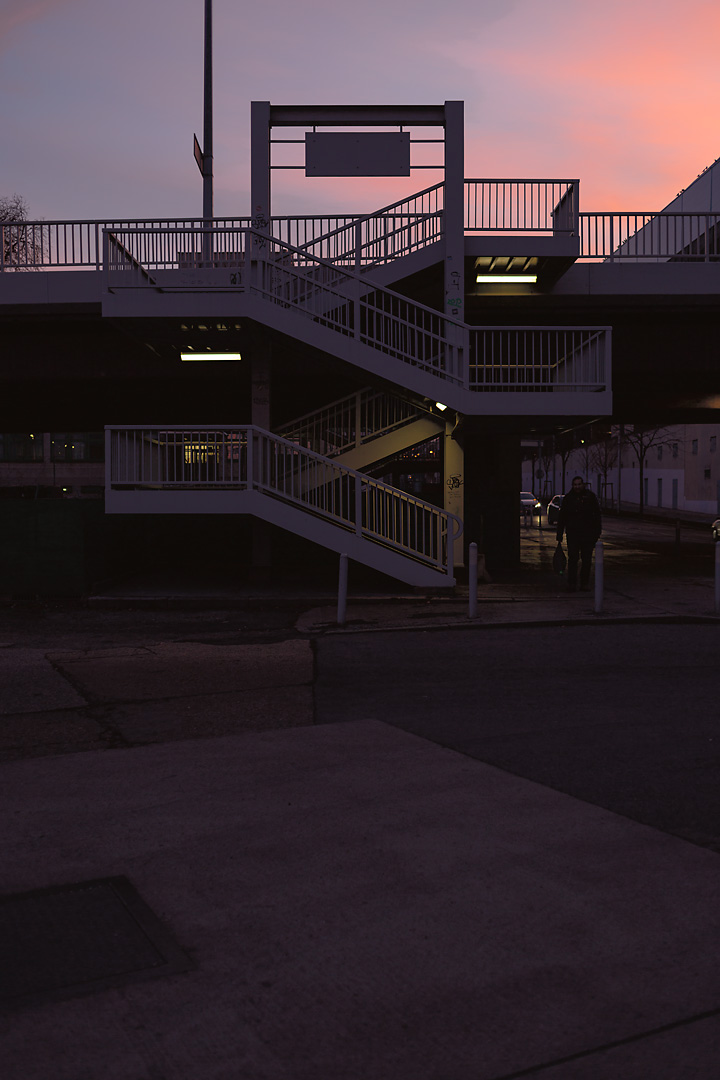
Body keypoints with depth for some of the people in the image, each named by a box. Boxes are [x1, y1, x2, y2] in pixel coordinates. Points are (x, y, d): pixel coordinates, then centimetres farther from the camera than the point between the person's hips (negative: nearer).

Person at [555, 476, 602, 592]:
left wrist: (597, 532, 1)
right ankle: (571, 584, -2)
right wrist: (559, 535, 3)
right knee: (572, 559, -6)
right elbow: (561, 517, 7)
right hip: (572, 533, 0)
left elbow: (597, 516, 7)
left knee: (587, 560, 5)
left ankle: (585, 582, 16)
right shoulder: (568, 498, 4)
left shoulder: (590, 497, 3)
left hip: (588, 534, 0)